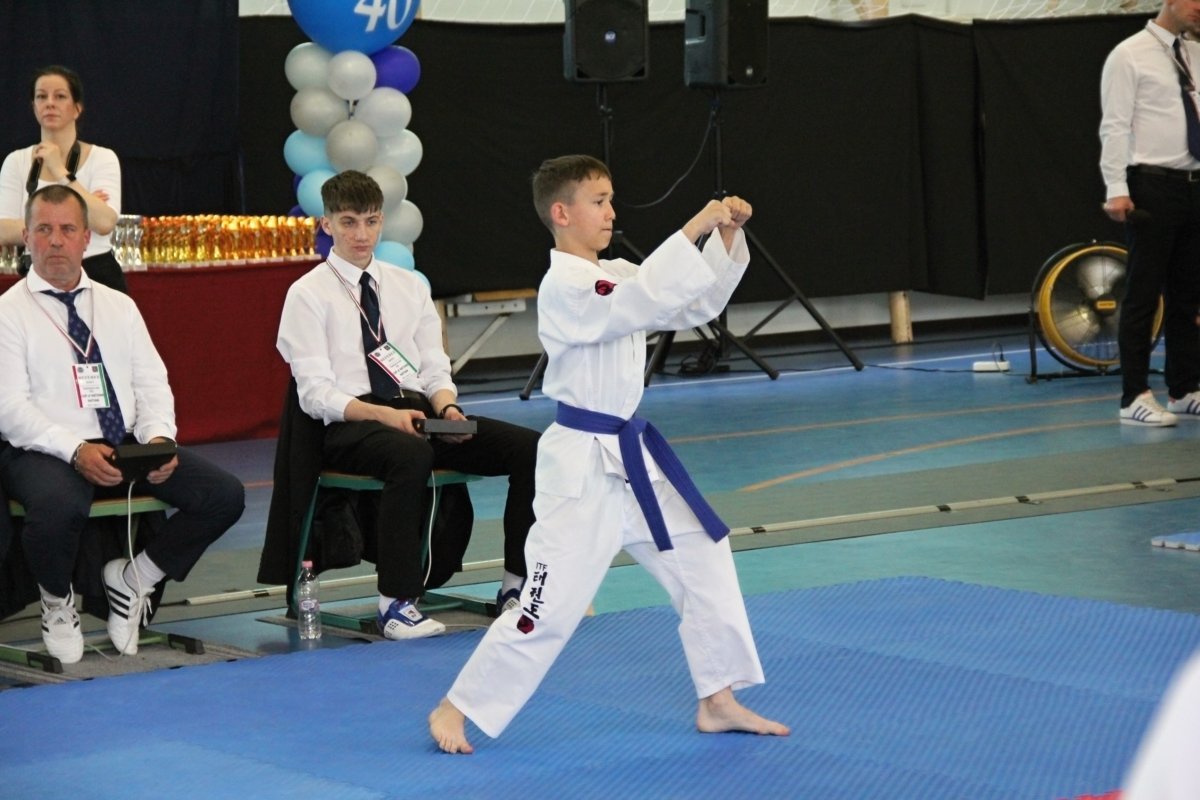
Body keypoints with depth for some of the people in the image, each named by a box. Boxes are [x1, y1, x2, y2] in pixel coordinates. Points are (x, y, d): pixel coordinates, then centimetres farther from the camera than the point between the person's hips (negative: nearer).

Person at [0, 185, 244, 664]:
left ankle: (133, 578, 6)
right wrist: (76, 452, -23)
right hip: (44, 451, -5)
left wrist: (159, 438, -10)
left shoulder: (118, 307, 17)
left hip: (128, 446, 5)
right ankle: (57, 605, -6)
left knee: (225, 495, -15)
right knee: (57, 507, -40)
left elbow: (152, 385, 12)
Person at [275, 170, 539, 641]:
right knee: (411, 455, -41)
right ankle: (396, 603, -36)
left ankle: (516, 585, -7)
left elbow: (435, 369, 15)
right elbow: (316, 394, -7)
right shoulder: (308, 295, 2)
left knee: (529, 448, -16)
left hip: (419, 412, 6)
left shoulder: (408, 287, 18)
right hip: (351, 426, -5)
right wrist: (384, 415, -22)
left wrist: (445, 405, -9)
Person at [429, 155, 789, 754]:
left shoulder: (615, 276, 11)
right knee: (551, 603, -8)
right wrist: (695, 226, -29)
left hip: (632, 456, 9)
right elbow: (642, 301, -32)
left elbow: (696, 302, 11)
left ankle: (718, 701, 21)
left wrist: (727, 236, -3)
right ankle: (456, 711, 5)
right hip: (582, 464, -9)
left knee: (703, 561, 11)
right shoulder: (563, 288, -17)